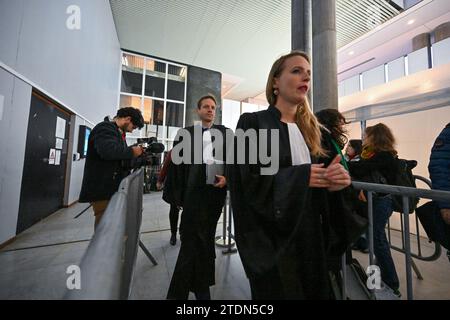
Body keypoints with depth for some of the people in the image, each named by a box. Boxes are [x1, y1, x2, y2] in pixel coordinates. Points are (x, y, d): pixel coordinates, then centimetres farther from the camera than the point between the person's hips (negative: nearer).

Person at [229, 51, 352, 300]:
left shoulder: (309, 127, 10)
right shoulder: (253, 123, -10)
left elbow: (318, 173, 12)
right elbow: (249, 180, -17)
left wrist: (332, 180, -10)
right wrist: (301, 177, -19)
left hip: (310, 233, 7)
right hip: (271, 235, -6)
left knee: (314, 289, 21)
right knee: (278, 290, 13)